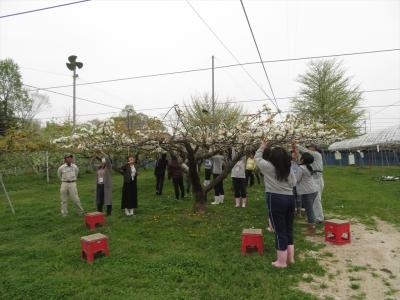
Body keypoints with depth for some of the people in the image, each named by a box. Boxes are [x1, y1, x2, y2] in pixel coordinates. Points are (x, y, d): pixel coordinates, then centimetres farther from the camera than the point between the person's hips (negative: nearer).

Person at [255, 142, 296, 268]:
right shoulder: (289, 169, 6)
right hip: (290, 198, 6)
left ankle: (282, 261, 9)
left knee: (280, 230, 0)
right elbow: (293, 183, 15)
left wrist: (262, 147, 22)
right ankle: (290, 257, 28)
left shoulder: (268, 167, -7)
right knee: (289, 229, 16)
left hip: (276, 199, -6)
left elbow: (257, 158, 8)